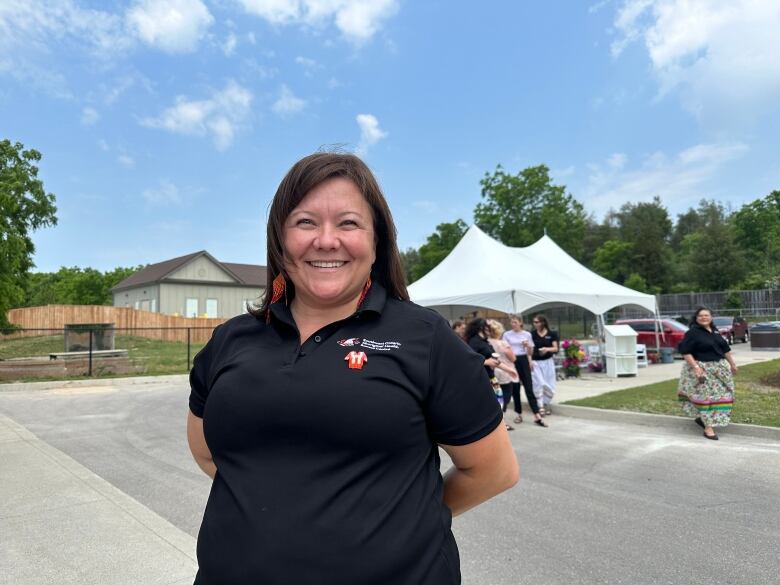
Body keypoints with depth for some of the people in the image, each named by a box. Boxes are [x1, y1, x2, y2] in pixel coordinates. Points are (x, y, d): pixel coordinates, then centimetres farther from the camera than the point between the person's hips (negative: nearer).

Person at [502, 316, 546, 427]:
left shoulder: (527, 334, 3)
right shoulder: (506, 334, 2)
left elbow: (530, 352, 7)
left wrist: (527, 345, -13)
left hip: (523, 361, 0)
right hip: (512, 361, 1)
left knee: (529, 388, -5)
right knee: (515, 389, 6)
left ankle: (537, 416, -7)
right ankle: (519, 414, 19)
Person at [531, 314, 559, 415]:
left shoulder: (552, 334, -2)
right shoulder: (532, 334, -2)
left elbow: (555, 348, -5)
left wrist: (547, 349, -24)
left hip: (548, 362, 1)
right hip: (536, 362, -1)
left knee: (548, 385, 7)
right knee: (538, 384, -5)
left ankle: (546, 404, 25)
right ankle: (540, 406, 3)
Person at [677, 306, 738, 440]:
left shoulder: (715, 331, 10)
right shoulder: (692, 333, -13)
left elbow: (725, 348, 20)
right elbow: (685, 351, -19)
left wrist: (732, 364, 22)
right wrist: (695, 367, -25)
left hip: (719, 368, 8)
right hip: (702, 369, -8)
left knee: (720, 395, 12)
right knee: (706, 396, -8)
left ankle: (701, 417, 30)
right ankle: (708, 428, -4)